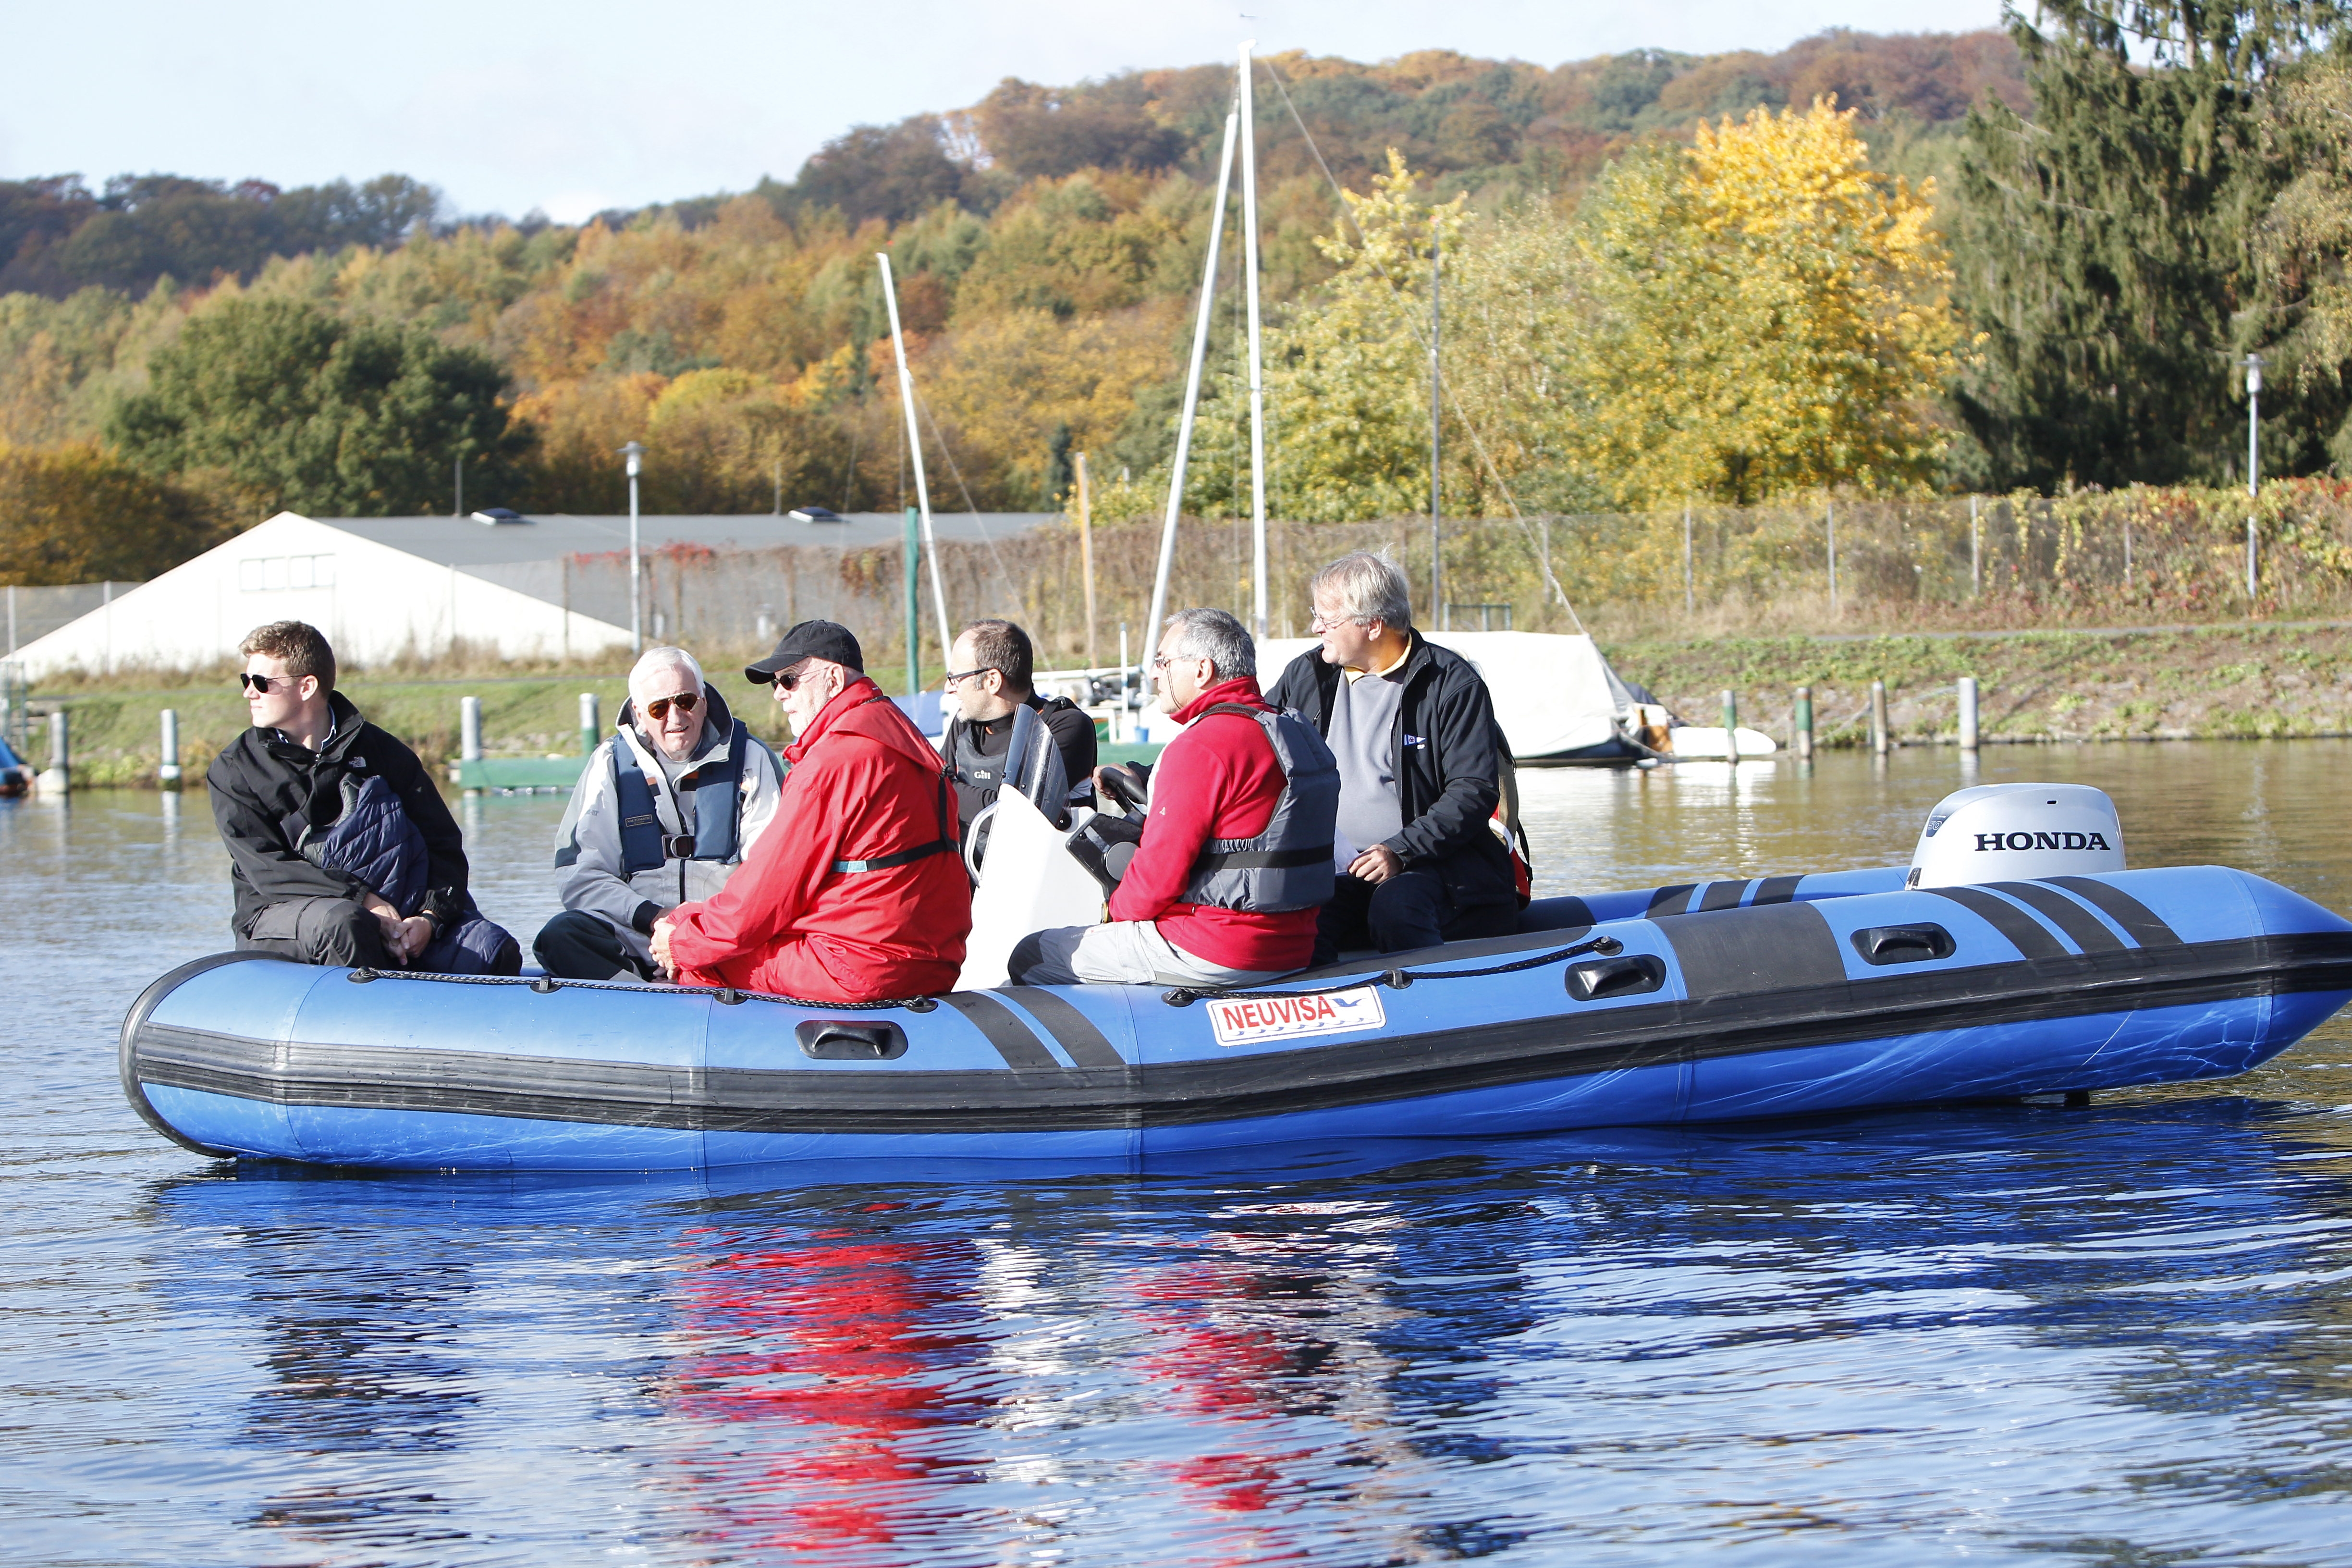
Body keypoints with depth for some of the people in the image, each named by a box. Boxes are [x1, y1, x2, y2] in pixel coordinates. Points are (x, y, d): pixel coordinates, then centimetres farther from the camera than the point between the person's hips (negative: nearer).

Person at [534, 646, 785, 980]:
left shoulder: (750, 760, 9)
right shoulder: (611, 765, 11)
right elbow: (581, 877, 4)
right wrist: (654, 918, -13)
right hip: (636, 937, 2)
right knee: (560, 937, -28)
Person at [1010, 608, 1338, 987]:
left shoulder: (1201, 748, -18)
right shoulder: (1301, 735, 12)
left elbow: (1162, 868, -18)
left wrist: (1121, 910, 1)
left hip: (1216, 954, -10)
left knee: (1031, 959, 2)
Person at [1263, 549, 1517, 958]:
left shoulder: (1452, 685, -3)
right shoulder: (1306, 676, 13)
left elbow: (1475, 791, -7)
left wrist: (1400, 852, -18)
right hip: (1332, 872, 3)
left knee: (1395, 906, -35)